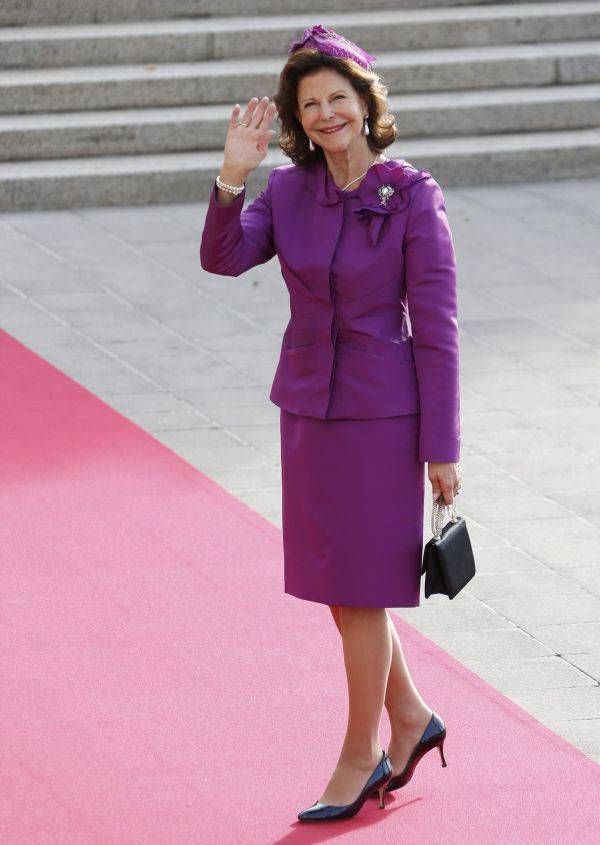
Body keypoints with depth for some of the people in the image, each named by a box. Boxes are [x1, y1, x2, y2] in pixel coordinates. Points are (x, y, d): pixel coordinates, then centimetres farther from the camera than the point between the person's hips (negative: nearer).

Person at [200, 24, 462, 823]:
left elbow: (435, 327, -11)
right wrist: (233, 175, -28)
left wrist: (443, 447, -11)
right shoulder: (288, 191, 2)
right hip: (308, 404, 6)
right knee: (336, 581, 14)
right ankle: (410, 718, 34)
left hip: (382, 410, -6)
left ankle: (360, 755, 17)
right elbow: (224, 258, -14)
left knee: (359, 587, 2)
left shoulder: (413, 196, -12)